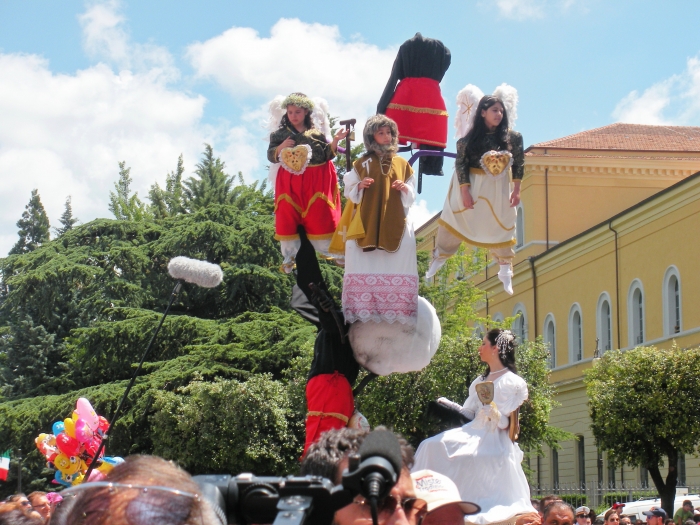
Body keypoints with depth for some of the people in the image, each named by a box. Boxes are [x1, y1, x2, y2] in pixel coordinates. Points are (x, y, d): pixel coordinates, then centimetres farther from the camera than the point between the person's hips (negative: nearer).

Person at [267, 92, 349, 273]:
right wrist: (281, 147, -14)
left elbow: (327, 155, 2)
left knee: (320, 217, -1)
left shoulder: (317, 133, 4)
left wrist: (335, 141, -13)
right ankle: (289, 257, 8)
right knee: (288, 217, 0)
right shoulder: (280, 134, 5)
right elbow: (271, 156, 3)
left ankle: (332, 251, 7)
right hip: (289, 182, 1)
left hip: (315, 182, -1)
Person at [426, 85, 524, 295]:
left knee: (500, 227, 8)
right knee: (454, 219, 1)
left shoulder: (510, 137, -9)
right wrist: (465, 191, -16)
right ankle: (438, 259, 16)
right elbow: (460, 163, -11)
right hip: (471, 184, -1)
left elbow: (518, 163, -1)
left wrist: (516, 190, -3)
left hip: (498, 188, 1)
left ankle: (505, 272, 19)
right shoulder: (471, 137, -13)